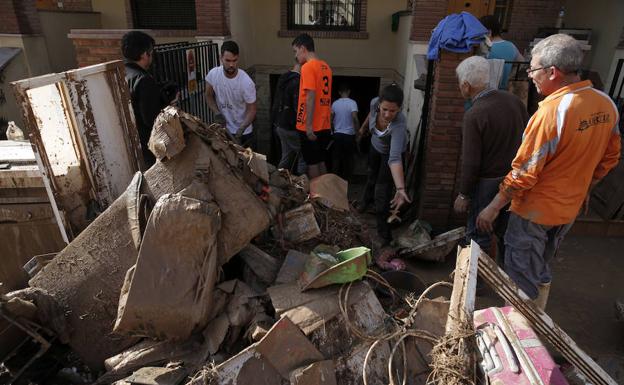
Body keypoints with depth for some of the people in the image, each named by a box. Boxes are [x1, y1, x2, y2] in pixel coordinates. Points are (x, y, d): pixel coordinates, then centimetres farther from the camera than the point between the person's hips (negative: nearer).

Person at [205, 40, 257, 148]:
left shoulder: (247, 82, -24)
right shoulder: (213, 74, -14)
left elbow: (251, 110, -18)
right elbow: (209, 96, 2)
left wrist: (241, 130, -30)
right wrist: (217, 114, -14)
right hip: (223, 129, 3)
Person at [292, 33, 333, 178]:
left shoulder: (308, 67, -12)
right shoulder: (325, 67, 13)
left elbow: (311, 97, -19)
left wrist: (309, 126, -20)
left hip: (312, 128, -8)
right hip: (324, 126, 8)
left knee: (312, 163, 2)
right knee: (320, 162, 15)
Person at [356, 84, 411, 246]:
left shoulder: (399, 124, -45)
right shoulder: (374, 103, -32)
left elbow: (394, 158, -53)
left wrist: (400, 189, -63)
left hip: (391, 151, -5)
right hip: (375, 146, 5)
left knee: (382, 193, -8)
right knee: (372, 175, 30)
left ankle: (384, 235, 8)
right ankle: (367, 199, 61)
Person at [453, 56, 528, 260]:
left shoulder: (474, 115, -21)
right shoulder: (513, 100, -1)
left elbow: (471, 162, -19)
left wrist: (463, 194, -9)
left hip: (488, 182, -7)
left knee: (479, 235, 8)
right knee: (506, 232, 21)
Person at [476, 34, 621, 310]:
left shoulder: (552, 111, -26)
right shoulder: (607, 104, -2)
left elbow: (524, 173, -24)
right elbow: (610, 157, 10)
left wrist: (493, 208, -15)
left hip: (535, 211, -8)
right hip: (569, 208, 8)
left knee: (522, 276, 9)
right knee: (541, 269, 25)